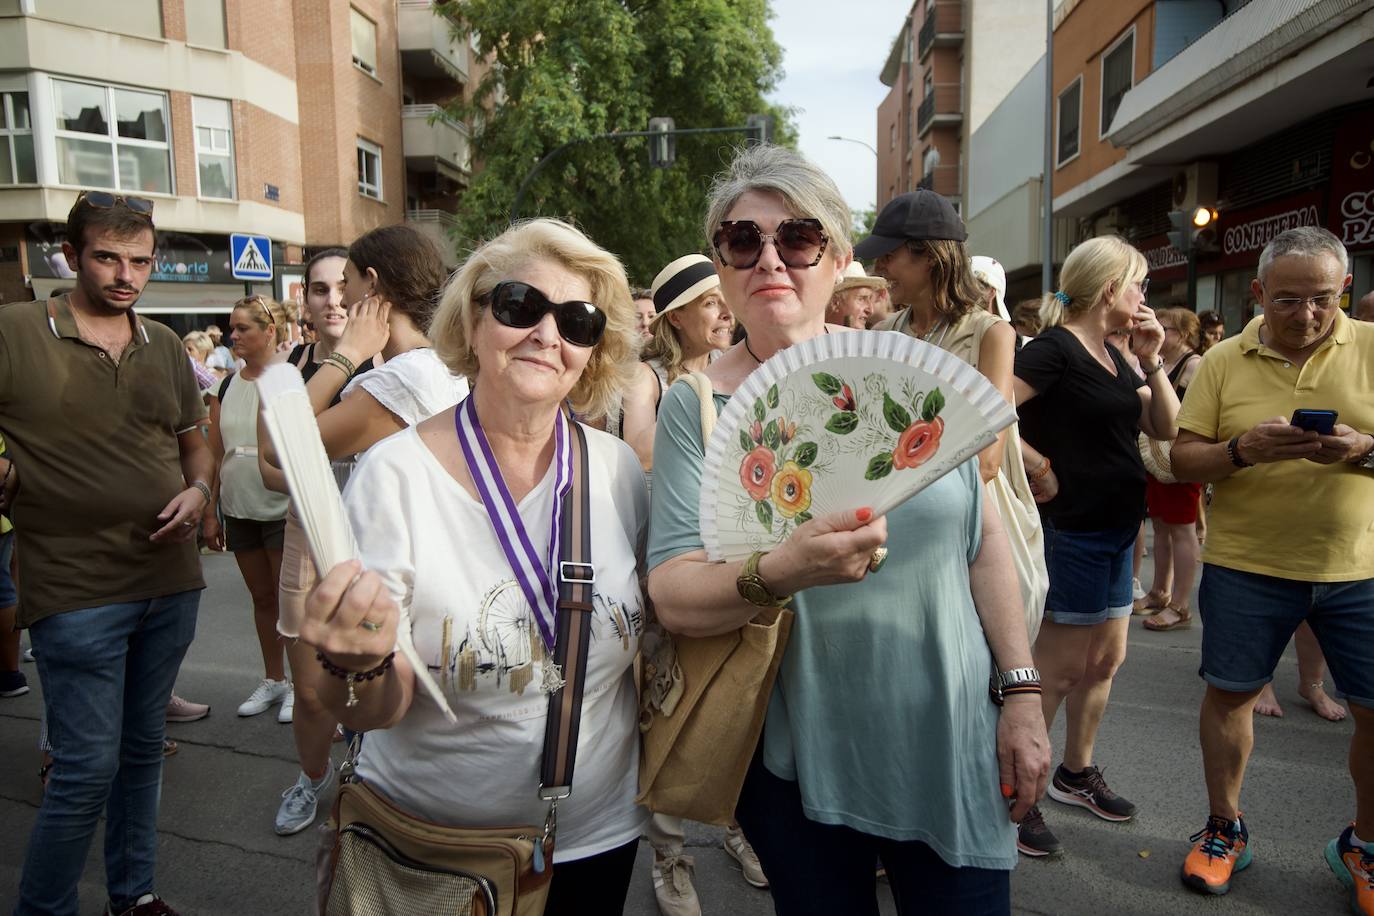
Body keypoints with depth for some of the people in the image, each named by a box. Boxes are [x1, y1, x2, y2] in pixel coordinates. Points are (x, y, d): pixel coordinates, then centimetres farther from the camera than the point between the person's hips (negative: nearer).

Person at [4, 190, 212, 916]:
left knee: (143, 748, 17)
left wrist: (199, 489, -2)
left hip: (171, 581, 5)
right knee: (88, 768, -1)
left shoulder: (164, 344, 8)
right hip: (76, 590, -5)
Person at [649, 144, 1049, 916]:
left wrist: (1021, 690, 2)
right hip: (799, 765, -1)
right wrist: (780, 573, -34)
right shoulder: (696, 405, -8)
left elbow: (981, 535, 3)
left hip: (950, 745, 2)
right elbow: (672, 595, -15)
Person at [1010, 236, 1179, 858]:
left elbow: (1165, 428, 12)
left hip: (1114, 531, 9)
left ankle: (1076, 774, 36)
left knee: (1105, 661, 18)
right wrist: (1041, 471, -17)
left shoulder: (1113, 358, 13)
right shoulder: (1054, 349, -15)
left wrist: (1152, 362, 0)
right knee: (1058, 668, -1)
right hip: (1072, 531, -9)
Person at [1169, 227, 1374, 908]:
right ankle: (1224, 829, 31)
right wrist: (1241, 450, -21)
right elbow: (1182, 460, -3)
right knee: (1229, 694, 10)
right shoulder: (1223, 361, -1)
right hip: (1247, 566, 0)